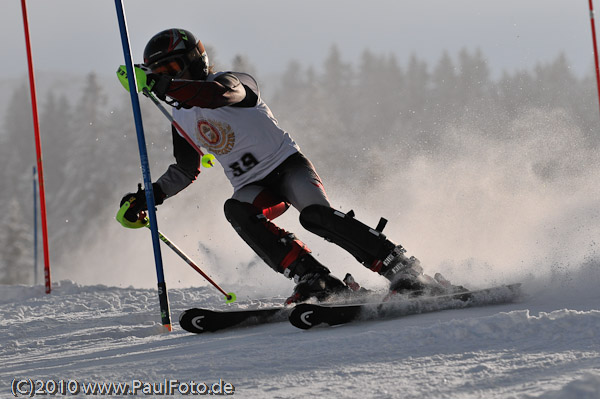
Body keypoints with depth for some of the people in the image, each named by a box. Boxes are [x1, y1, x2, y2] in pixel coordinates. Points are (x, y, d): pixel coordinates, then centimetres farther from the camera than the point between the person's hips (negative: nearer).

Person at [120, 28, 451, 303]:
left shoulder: (232, 81, -10)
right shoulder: (181, 119, 12)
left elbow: (219, 93, -36)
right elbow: (185, 172, 25)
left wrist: (166, 86, -44)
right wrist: (147, 197, 12)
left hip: (286, 164, -5)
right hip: (254, 188, 5)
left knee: (316, 215, -32)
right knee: (236, 209, -30)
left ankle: (403, 269, -28)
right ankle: (313, 279, -35)